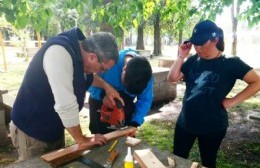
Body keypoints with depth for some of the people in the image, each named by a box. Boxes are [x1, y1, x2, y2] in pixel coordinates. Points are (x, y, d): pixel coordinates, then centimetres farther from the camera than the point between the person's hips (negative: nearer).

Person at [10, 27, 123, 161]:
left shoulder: (80, 51, -4)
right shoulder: (59, 52, -32)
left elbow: (87, 76, 20)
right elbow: (66, 105, -35)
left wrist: (106, 86, 4)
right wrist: (82, 140, -22)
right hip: (31, 130, -8)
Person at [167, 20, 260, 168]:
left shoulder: (231, 63, -11)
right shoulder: (193, 60, -1)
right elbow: (172, 78, -2)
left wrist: (233, 101, -16)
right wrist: (181, 56, -11)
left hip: (212, 126, -3)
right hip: (185, 122, 4)